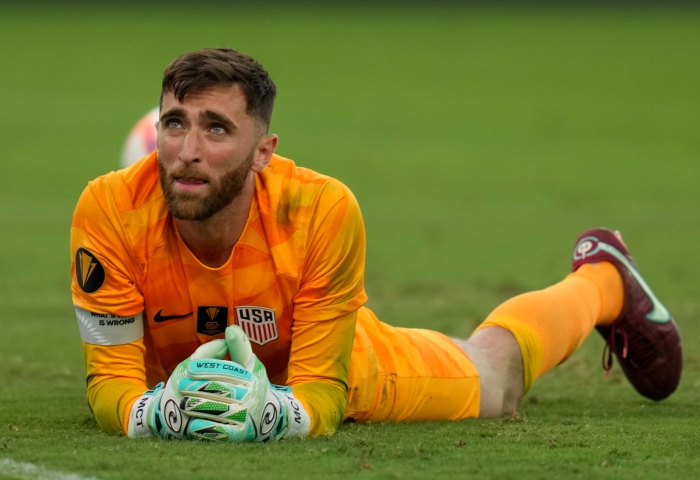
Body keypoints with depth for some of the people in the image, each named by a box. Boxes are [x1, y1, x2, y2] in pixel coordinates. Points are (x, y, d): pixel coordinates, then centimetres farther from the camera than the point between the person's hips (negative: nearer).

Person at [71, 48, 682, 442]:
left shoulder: (322, 211, -41)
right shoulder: (110, 210, -40)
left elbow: (322, 395, -32)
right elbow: (110, 380, -32)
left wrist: (270, 413, -55)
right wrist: (163, 412, -55)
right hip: (174, 379, 1)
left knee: (494, 375, 26)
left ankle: (602, 278, 54)